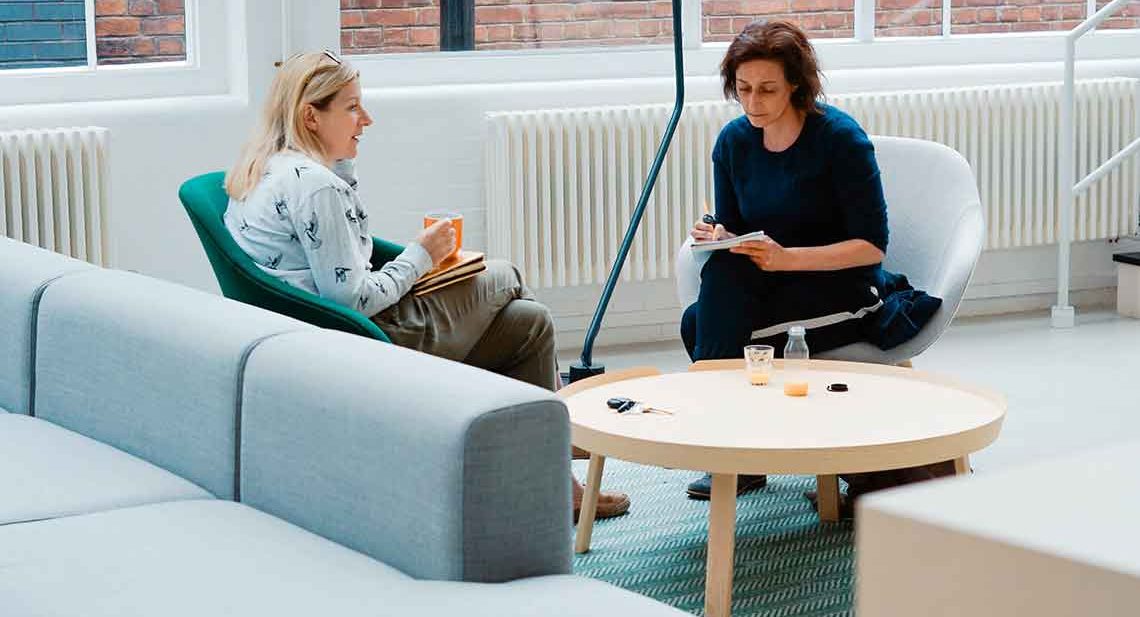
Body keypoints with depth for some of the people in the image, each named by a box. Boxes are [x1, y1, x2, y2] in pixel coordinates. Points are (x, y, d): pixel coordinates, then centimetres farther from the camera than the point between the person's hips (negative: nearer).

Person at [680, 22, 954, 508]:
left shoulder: (840, 137, -14)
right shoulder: (734, 141, 1)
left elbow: (872, 246, -16)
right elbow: (732, 232, 8)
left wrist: (787, 258, -29)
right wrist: (719, 239, -18)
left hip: (845, 290, -6)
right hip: (769, 286, 6)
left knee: (701, 325, -26)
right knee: (722, 269, -28)